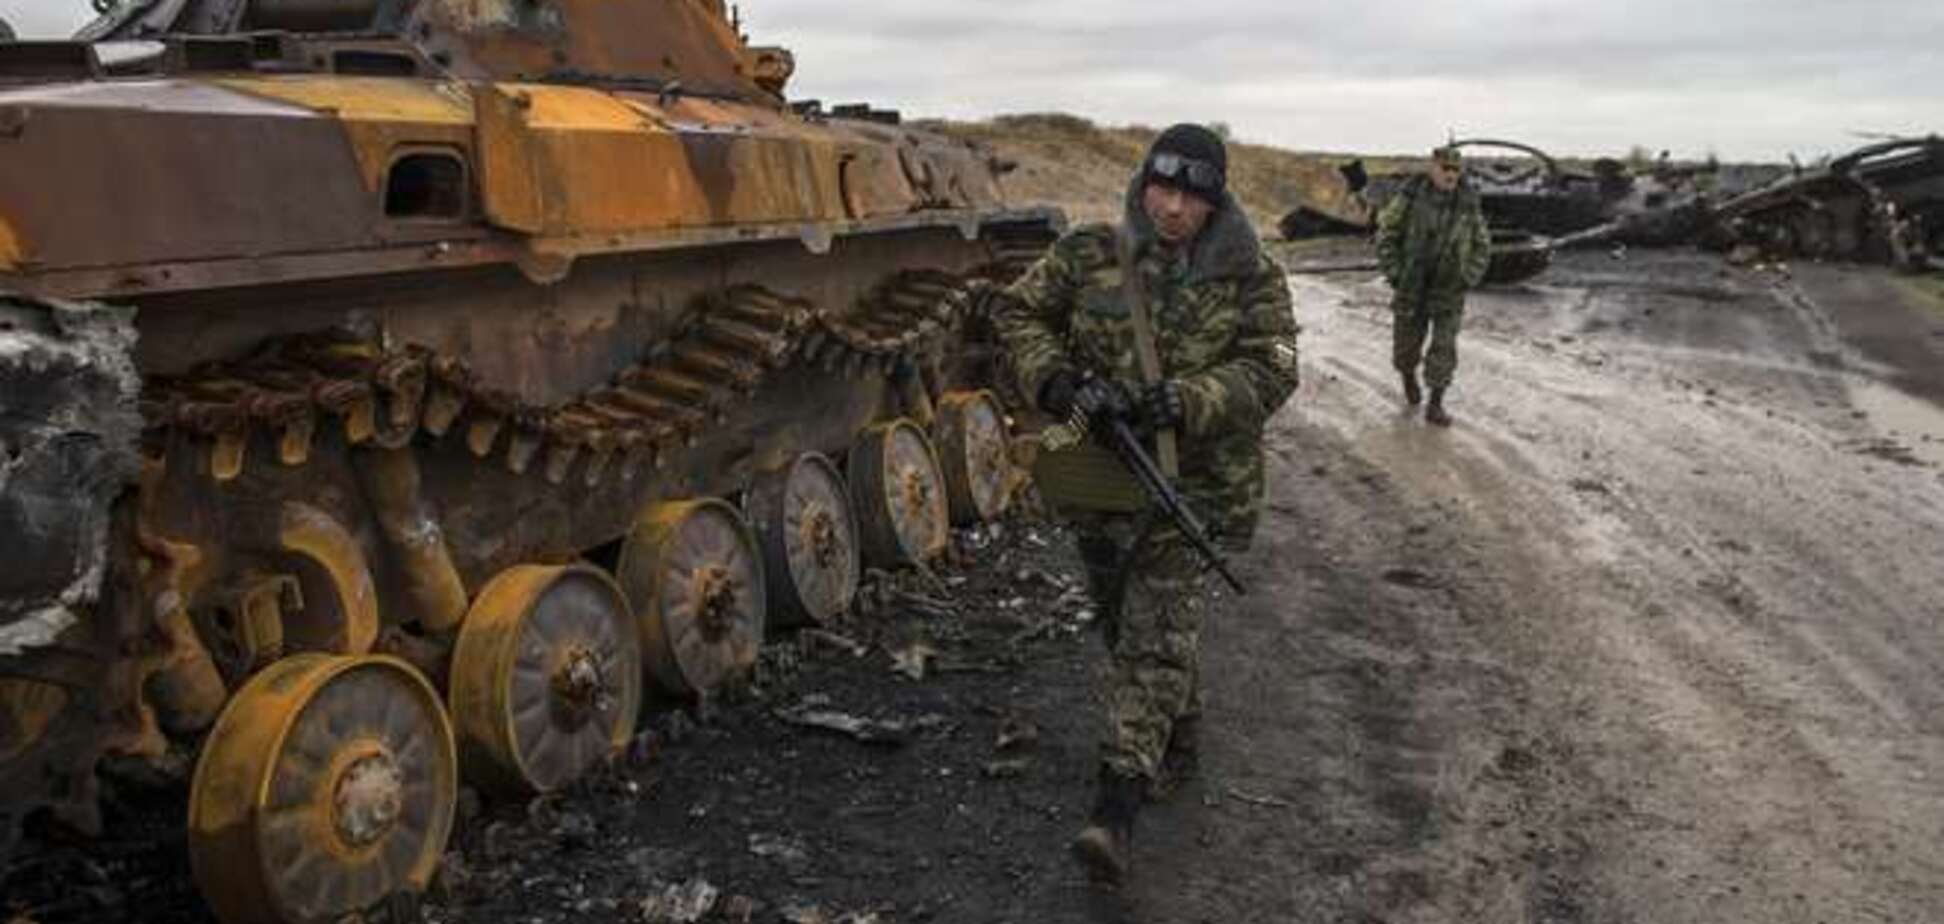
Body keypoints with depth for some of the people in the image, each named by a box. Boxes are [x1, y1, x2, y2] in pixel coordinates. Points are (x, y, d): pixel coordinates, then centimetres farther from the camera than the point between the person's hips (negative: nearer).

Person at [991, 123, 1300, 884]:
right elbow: (1016, 312, 2)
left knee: (1157, 636, -10)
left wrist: (1186, 402, -27)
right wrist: (1055, 378, -17)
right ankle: (1175, 743, 43)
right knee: (1123, 622, 18)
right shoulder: (1087, 256, -2)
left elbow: (1270, 374, -11)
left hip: (1192, 483, -3)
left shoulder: (1250, 280, -6)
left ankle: (1118, 805, -10)